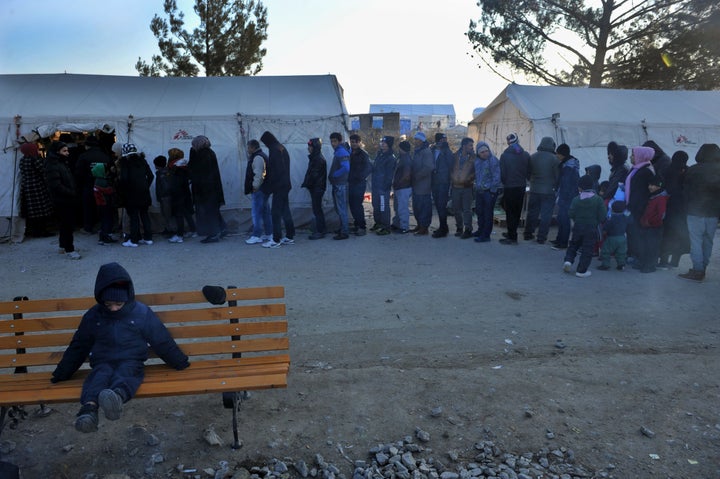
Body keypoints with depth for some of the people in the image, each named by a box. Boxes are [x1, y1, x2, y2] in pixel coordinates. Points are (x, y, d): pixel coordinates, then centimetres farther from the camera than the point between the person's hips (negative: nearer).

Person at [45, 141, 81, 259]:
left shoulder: (62, 163, 17)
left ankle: (63, 245, 29)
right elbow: (56, 185, -22)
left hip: (68, 200, 10)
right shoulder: (52, 166, -15)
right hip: (61, 201, -10)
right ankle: (69, 250, -2)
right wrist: (72, 193, -19)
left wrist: (73, 193, 8)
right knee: (67, 225, -7)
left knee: (65, 224, 18)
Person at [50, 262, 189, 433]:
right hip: (103, 363, 2)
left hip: (131, 362, -2)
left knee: (123, 374, -38)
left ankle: (117, 396, -72)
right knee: (100, 375, -34)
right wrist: (62, 373, 21)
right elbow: (78, 346, 20)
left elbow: (162, 341, 9)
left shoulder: (142, 313, 3)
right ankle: (89, 407, -64)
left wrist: (181, 363, 15)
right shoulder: (93, 316, 9)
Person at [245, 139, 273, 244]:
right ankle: (268, 234, 19)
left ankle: (257, 236, -6)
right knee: (265, 212, 13)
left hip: (258, 190, -11)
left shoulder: (257, 158, -15)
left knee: (256, 213, -7)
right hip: (265, 188, 11)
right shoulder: (262, 156, 19)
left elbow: (258, 174, -24)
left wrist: (255, 187, -20)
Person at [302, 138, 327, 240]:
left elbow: (314, 174, -19)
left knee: (317, 209, -7)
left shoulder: (319, 159, -15)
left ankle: (320, 231, -4)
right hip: (315, 187, 10)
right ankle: (322, 229, 22)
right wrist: (307, 184, 12)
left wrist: (306, 184, -13)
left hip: (317, 188, -10)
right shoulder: (315, 158, 16)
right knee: (317, 209, 14)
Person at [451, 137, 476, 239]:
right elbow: (451, 168, 17)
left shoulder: (473, 157, 0)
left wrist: (469, 179, -11)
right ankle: (459, 228, 24)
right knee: (456, 208, 9)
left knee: (467, 209, -6)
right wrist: (453, 177, 5)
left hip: (467, 186, -3)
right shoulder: (455, 156, 7)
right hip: (456, 186, 3)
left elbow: (476, 171, -1)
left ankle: (468, 230, -1)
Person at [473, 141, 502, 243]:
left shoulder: (493, 160, -13)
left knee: (488, 214, -2)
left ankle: (486, 235, 3)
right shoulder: (477, 160, 9)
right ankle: (481, 230, 35)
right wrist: (476, 186, 14)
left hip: (489, 191, -8)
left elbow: (496, 177, -16)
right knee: (479, 211, 18)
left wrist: (493, 190, -16)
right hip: (479, 191, 8)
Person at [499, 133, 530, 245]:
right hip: (521, 186, 4)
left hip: (509, 187, -4)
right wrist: (523, 180, 15)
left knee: (510, 212, 1)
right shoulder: (526, 155, 0)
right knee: (517, 211, 14)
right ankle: (512, 233, 25)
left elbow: (502, 173, -10)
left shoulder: (504, 155, -11)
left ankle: (512, 237, 0)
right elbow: (529, 171, 1)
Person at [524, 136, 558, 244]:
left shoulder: (532, 157, 0)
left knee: (532, 212, 14)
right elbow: (558, 176, -7)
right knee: (546, 215, 3)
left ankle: (528, 234, 21)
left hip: (534, 190, 4)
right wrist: (555, 186, 9)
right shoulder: (554, 159, -12)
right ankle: (541, 237, 4)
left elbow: (527, 173, 6)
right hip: (549, 191, -4)